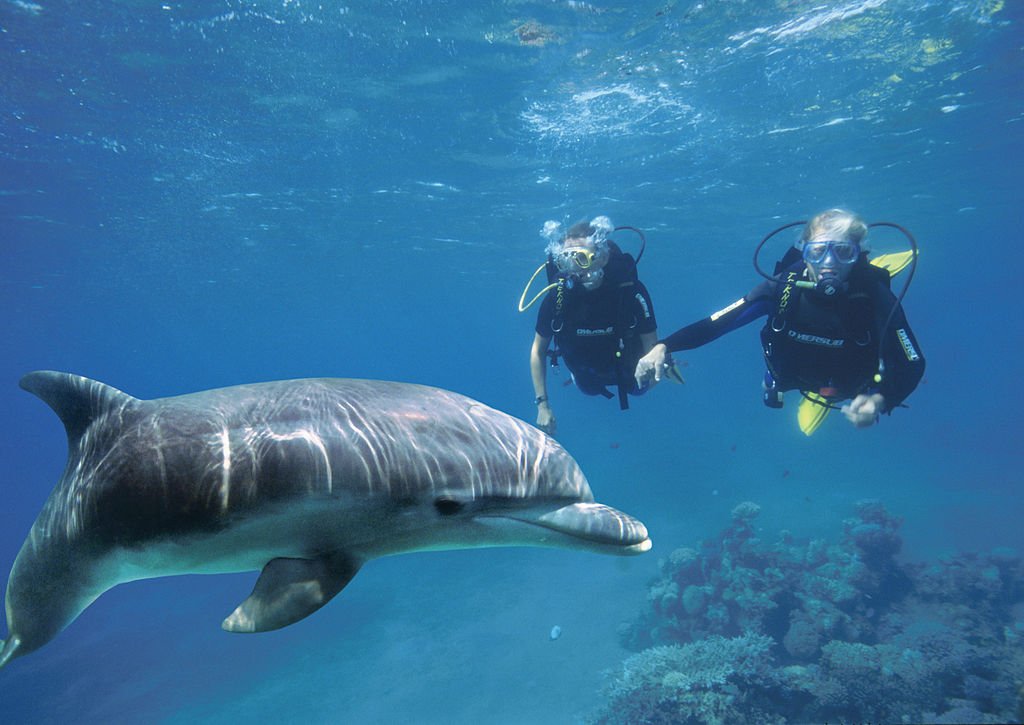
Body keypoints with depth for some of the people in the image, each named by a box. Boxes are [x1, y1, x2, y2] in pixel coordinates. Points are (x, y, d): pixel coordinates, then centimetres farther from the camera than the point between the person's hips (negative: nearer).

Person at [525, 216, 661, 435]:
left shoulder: (631, 291, -39)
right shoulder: (556, 296, -35)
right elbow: (538, 351, -21)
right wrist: (542, 404, -21)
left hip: (625, 367, -1)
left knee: (638, 388, 30)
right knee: (590, 391, 33)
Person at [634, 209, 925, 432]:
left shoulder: (876, 296, -38)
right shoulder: (784, 287, -36)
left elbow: (912, 364, -33)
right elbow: (715, 323, -39)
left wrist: (880, 400, -55)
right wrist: (663, 347, -55)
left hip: (854, 384, -1)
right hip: (799, 377, 1)